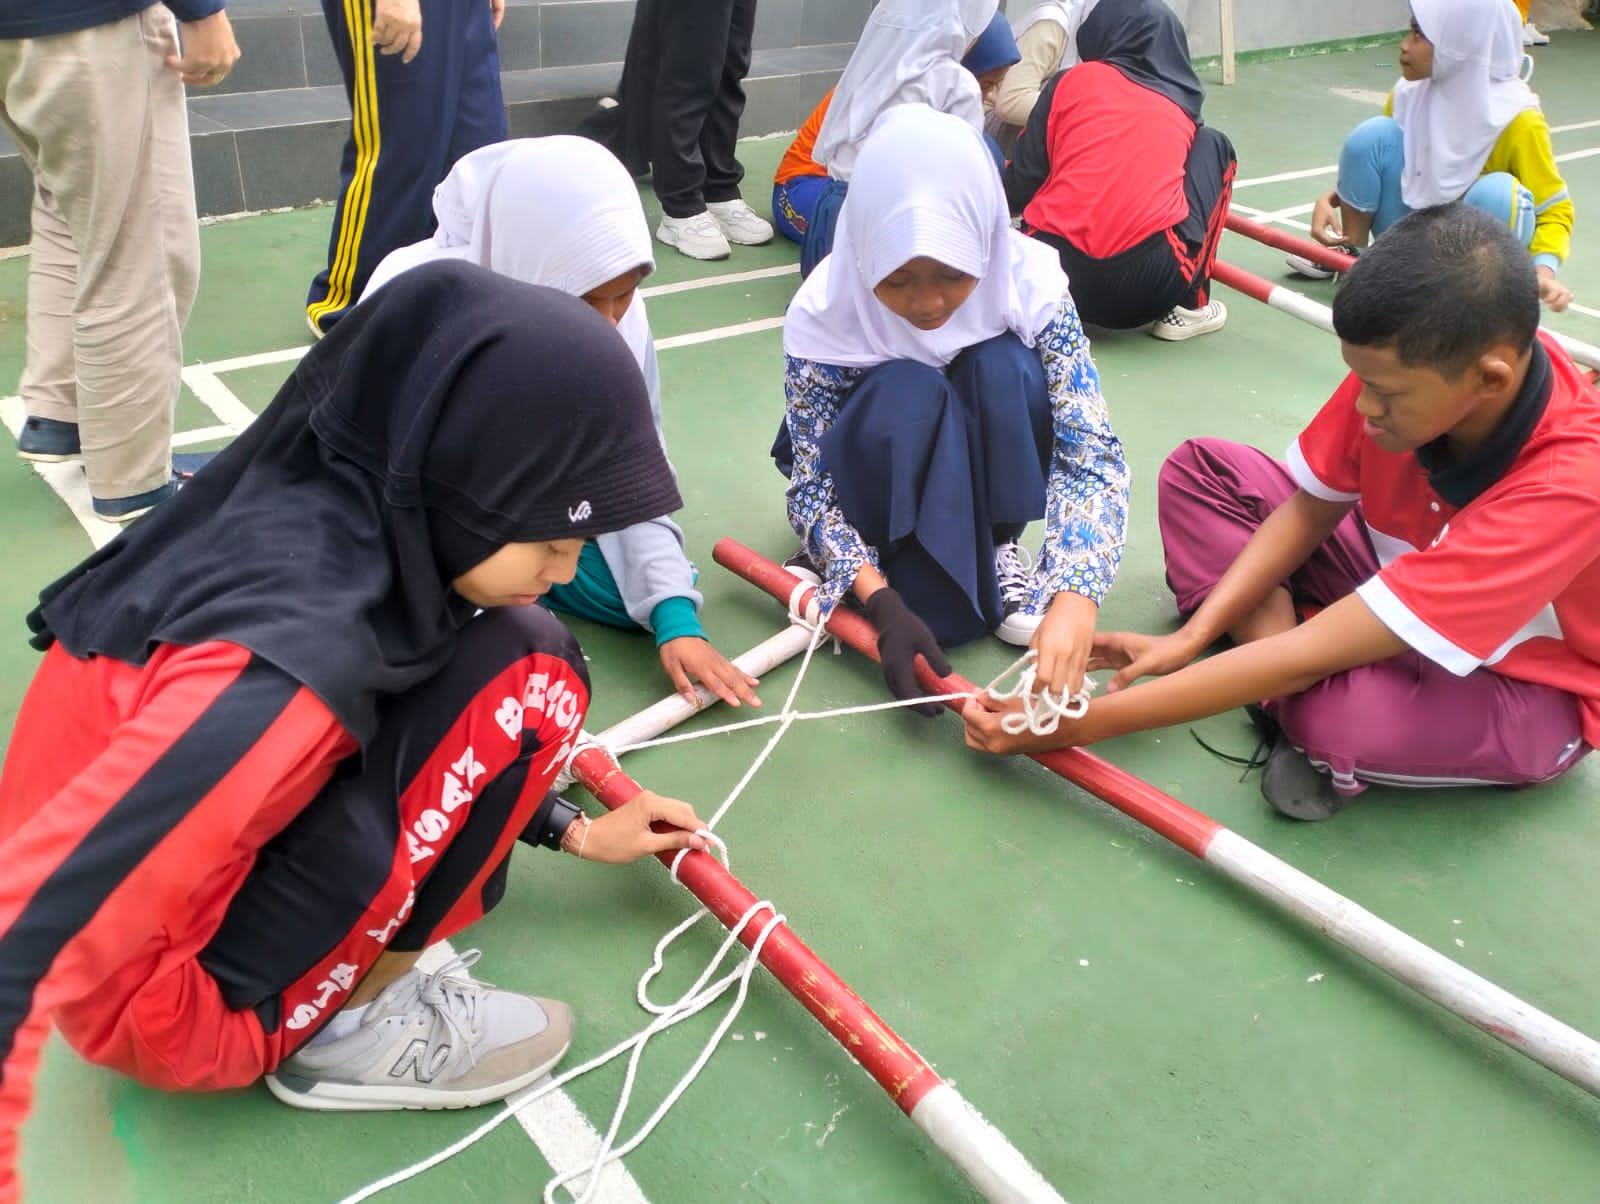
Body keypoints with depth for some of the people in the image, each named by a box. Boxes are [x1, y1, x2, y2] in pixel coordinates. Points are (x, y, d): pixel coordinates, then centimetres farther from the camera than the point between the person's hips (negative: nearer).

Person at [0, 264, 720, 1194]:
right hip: (174, 1003, -8)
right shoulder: (292, 654, -35)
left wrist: (572, 831, 12)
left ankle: (355, 980, 7)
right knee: (526, 678, -20)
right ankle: (348, 1029, -4)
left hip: (182, 890, 8)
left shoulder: (334, 510, -9)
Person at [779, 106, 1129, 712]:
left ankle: (996, 547, -9)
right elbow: (811, 486, -22)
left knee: (1007, 367, -31)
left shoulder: (1030, 282, -26)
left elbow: (1091, 454, -29)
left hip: (977, 462, 2)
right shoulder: (822, 314, -27)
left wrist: (1075, 599, -44)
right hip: (881, 485, -1)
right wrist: (883, 604, -38)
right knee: (905, 393, -35)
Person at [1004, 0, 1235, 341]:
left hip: (1045, 277, 2)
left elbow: (1021, 184, 11)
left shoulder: (1072, 81, 13)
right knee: (1212, 146, 23)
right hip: (1149, 283, -2)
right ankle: (1190, 307, 17)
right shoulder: (1182, 104, 19)